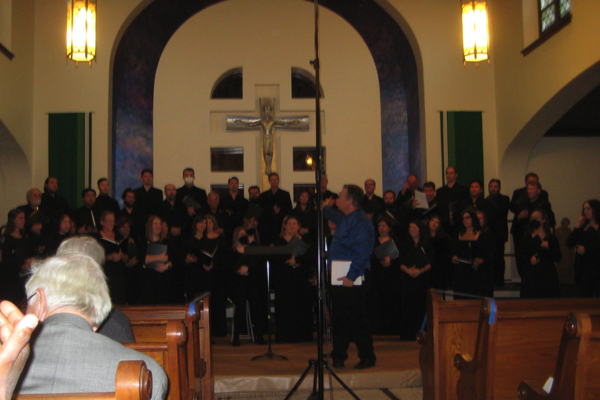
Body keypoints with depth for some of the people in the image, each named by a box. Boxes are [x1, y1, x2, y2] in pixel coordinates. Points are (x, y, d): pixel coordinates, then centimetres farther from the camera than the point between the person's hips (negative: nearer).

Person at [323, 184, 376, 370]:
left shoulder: (360, 222, -17)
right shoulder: (346, 219, 14)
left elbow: (362, 253, -26)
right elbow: (334, 215, 42)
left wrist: (351, 276, -27)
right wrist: (322, 207, 49)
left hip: (352, 282, -10)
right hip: (340, 280, 10)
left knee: (357, 320, -3)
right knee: (339, 320, 15)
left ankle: (367, 358, 8)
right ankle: (338, 357, 25)